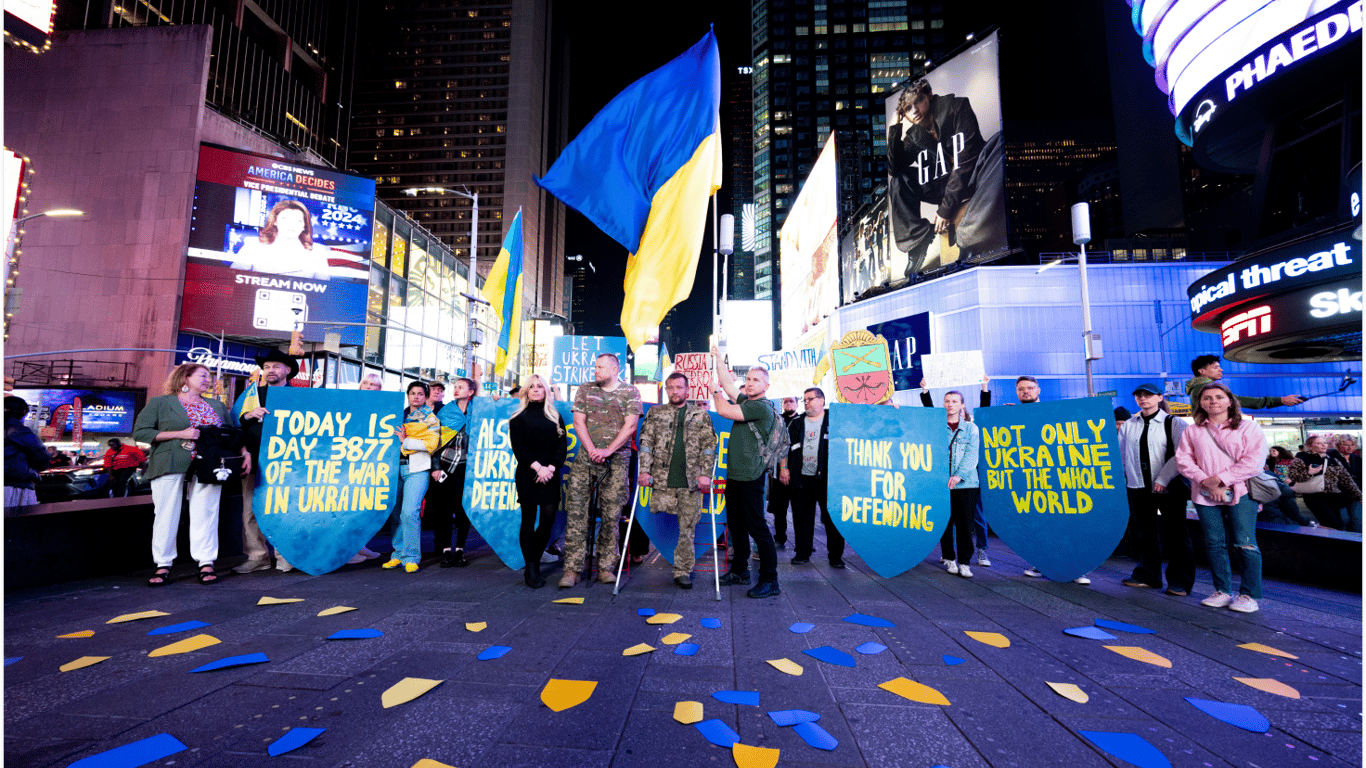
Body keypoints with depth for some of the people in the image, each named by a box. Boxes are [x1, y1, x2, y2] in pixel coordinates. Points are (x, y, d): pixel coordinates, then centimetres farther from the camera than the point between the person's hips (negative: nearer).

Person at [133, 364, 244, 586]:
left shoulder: (217, 406, 20)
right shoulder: (160, 403, 9)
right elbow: (140, 432, 0)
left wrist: (245, 452, 1)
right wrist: (179, 434, -10)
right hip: (170, 467, -2)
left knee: (206, 513, -2)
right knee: (166, 515, -1)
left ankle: (206, 564, 2)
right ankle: (163, 566, 10)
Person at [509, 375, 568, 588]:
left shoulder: (555, 417, 15)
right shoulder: (519, 418, 8)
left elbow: (562, 444, 6)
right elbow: (519, 447, -2)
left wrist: (550, 467, -8)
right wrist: (537, 467, -13)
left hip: (550, 474, 2)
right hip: (527, 474, -2)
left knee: (548, 519, -2)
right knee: (529, 520, -1)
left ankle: (534, 563, 16)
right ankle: (531, 570, 6)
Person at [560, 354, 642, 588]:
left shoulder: (629, 392, 6)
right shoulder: (585, 389, 13)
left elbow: (630, 425, -3)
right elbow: (578, 422, 6)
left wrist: (608, 450, -12)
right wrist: (592, 450, -7)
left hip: (617, 459, -1)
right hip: (585, 457, 2)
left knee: (611, 514, 0)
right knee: (576, 512, -4)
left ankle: (605, 567, 11)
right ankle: (572, 568, 2)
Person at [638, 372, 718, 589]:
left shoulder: (701, 414, 10)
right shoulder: (655, 413, 12)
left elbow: (709, 445, 5)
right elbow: (646, 442, 6)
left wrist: (705, 473, -5)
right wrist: (645, 470, -5)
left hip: (691, 481, 0)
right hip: (662, 479, 1)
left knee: (688, 528, 2)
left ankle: (683, 571, 16)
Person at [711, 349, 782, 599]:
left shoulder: (762, 407, -13)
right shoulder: (745, 402, 13)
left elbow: (723, 410, -17)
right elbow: (727, 383, 21)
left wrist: (715, 391, 1)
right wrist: (717, 357, 21)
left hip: (750, 477, -9)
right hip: (734, 475, 9)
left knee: (757, 527, -6)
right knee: (736, 525, 17)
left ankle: (770, 581, 2)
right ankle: (740, 570, 30)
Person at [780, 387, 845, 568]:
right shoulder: (796, 424, 12)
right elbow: (784, 446, 13)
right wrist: (783, 468, 5)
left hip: (827, 479, -3)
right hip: (801, 479, 3)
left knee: (832, 518, 2)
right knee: (802, 517, 7)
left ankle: (835, 555, 15)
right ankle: (803, 552, 20)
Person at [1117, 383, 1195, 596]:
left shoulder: (1173, 423, -2)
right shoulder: (1128, 426, 10)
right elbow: (1120, 454, 14)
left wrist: (1163, 479, -15)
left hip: (1169, 488, -4)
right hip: (1139, 487, 4)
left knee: (1175, 534, 2)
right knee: (1145, 533, 11)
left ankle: (1180, 581, 13)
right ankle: (1147, 576, 22)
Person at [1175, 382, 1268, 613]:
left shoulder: (1248, 427, 3)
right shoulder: (1192, 431, 11)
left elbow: (1254, 461, -6)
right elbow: (1183, 460, 5)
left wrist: (1220, 478, -12)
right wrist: (1205, 481, -10)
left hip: (1240, 492, -2)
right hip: (1205, 495, 2)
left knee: (1245, 543, -3)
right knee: (1214, 543, 7)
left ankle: (1249, 595, 8)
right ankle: (1222, 591, 17)